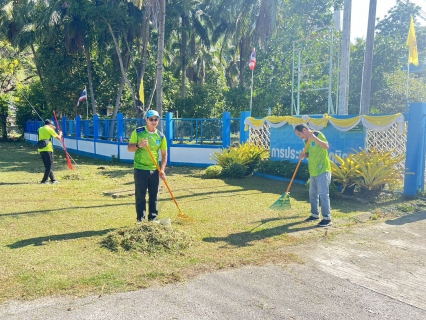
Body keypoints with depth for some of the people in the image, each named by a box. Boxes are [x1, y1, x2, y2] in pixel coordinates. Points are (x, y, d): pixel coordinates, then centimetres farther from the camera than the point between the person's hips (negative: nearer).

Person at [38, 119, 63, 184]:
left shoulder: (40, 129, 15)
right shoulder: (50, 129, -3)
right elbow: (59, 138, 0)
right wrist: (60, 133, 20)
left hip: (41, 149, 7)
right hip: (47, 149, -7)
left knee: (47, 166, 15)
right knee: (49, 166, 1)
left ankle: (53, 179, 20)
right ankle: (44, 180, -5)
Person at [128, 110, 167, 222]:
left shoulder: (161, 136, 5)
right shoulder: (138, 132, -1)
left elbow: (164, 154, 7)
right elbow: (129, 148, 0)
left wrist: (162, 170, -4)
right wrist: (139, 145, -21)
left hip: (155, 170, 3)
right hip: (140, 169, -3)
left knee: (154, 196, 9)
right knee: (140, 196, 1)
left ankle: (152, 219, 20)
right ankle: (140, 220, 10)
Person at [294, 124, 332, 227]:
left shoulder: (318, 135, -11)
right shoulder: (307, 140, 12)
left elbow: (326, 146, -26)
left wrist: (314, 138, -34)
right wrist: (304, 154, 0)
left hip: (322, 171, -9)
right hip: (313, 172, 9)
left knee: (323, 194, -7)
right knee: (312, 194, 16)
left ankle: (327, 218, 0)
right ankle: (315, 214, 30)